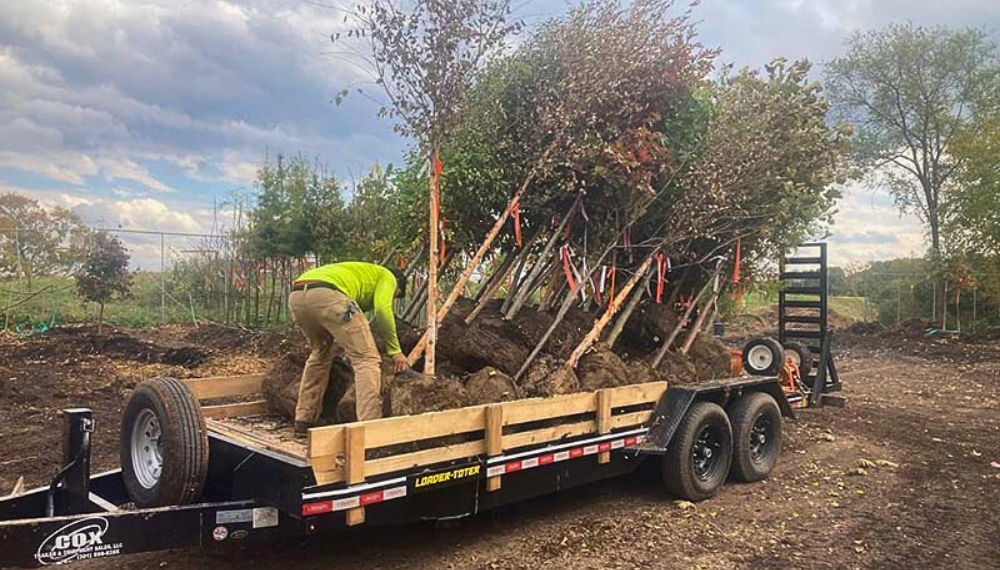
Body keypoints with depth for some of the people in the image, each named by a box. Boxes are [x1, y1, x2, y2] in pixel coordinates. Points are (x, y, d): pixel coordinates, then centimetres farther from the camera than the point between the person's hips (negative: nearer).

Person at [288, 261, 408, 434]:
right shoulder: (387, 276, 23)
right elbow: (382, 309, 2)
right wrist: (395, 350, 9)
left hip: (296, 296, 8)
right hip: (327, 294, -8)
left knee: (320, 354, 30)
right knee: (367, 359, -2)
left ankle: (303, 421, 30)